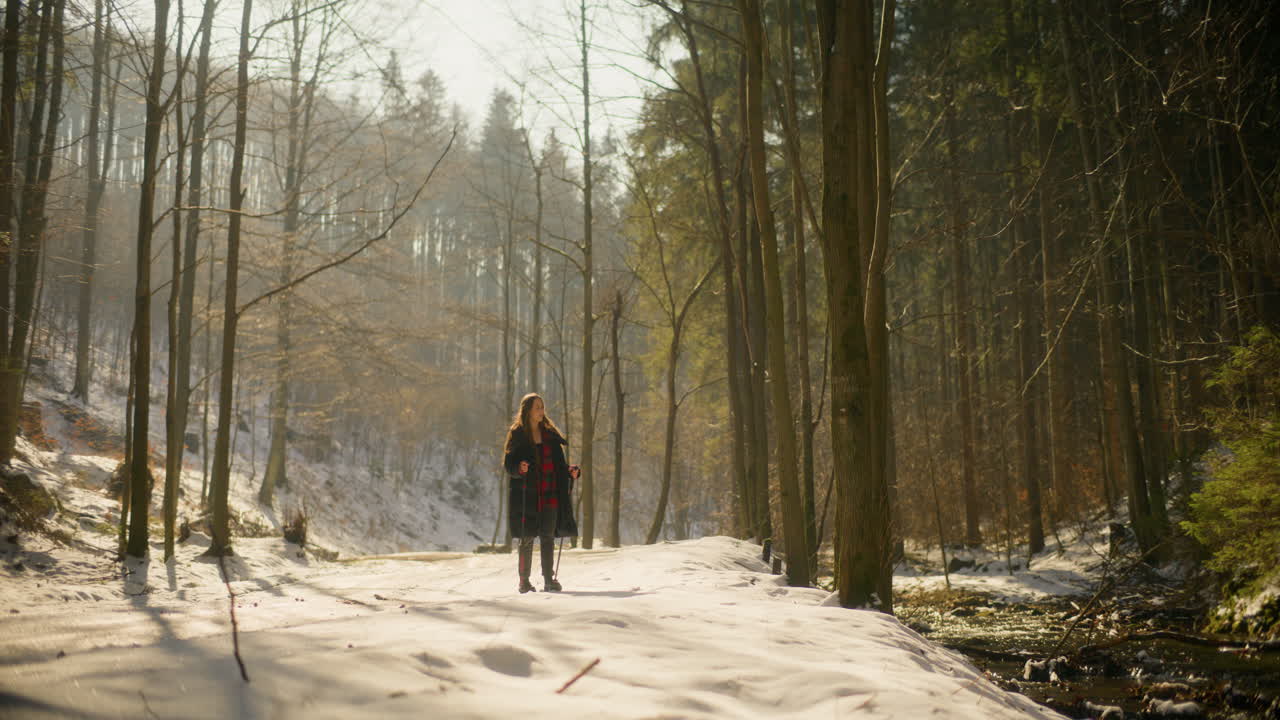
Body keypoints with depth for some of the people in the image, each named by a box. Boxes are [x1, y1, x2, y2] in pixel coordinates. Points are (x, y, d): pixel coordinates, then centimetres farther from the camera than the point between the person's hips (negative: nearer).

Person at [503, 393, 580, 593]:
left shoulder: (550, 434, 14)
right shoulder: (517, 434, 1)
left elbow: (558, 463, 17)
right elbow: (508, 465, -2)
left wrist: (570, 470, -2)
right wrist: (519, 468, -23)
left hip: (550, 494, 4)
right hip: (527, 494, -3)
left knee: (548, 537, 1)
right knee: (527, 538, -2)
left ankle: (549, 579, 4)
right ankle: (524, 581, 6)